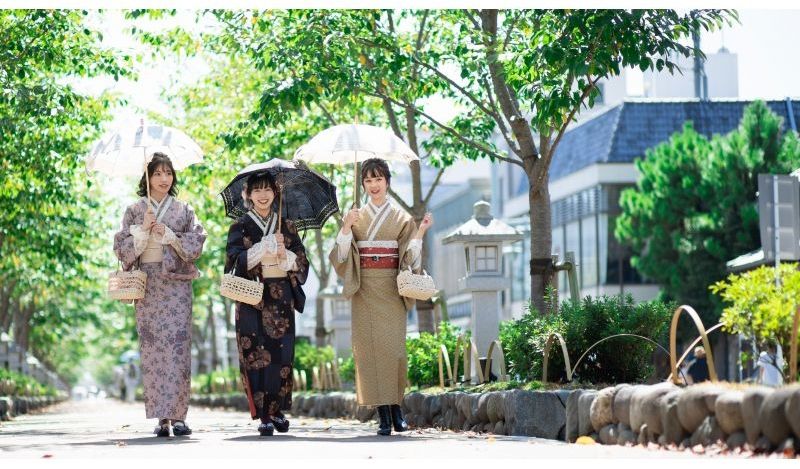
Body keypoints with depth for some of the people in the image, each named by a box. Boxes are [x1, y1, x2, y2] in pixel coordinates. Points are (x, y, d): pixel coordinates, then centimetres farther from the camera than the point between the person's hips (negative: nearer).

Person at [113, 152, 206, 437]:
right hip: (147, 283, 0)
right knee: (152, 348, -4)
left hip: (177, 283, 0)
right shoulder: (134, 211, 10)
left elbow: (196, 245, 2)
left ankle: (177, 415, -10)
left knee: (177, 345, -10)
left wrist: (167, 233, -8)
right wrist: (143, 229, -10)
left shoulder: (184, 211, 10)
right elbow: (123, 248, 4)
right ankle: (161, 417, -2)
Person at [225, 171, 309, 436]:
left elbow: (301, 262, 8)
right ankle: (264, 415, -7)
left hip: (281, 297, 2)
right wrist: (266, 246, -16)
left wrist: (285, 254, -12)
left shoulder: (286, 226, 12)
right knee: (256, 354, -7)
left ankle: (278, 410, 12)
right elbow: (236, 261, -8)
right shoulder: (241, 227, 5)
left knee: (282, 353, 0)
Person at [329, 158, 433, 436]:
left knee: (393, 345, -10)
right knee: (369, 346, -6)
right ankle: (383, 415, -5)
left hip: (391, 289, 0)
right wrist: (346, 228, -13)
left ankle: (395, 407, 2)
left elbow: (410, 257, 2)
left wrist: (420, 232, -12)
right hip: (364, 289, 1)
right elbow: (341, 256, 0)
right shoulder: (355, 217, 10)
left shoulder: (402, 218, 9)